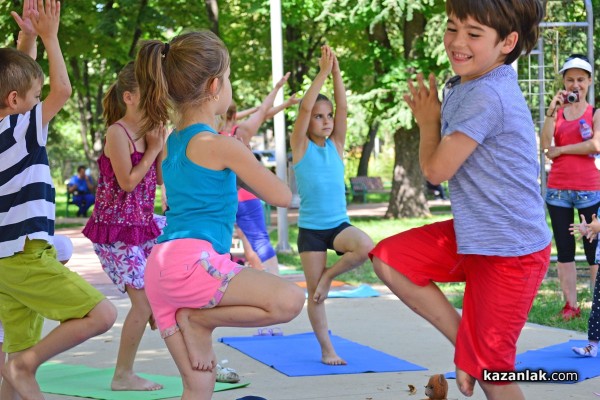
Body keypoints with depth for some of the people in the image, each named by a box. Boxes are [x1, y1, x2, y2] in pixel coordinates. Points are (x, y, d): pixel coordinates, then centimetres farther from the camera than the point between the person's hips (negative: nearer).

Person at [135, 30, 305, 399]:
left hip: (160, 268, 9)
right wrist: (245, 165, 18)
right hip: (191, 260, -9)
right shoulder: (222, 146, -6)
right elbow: (282, 196, 1)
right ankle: (201, 320, -9)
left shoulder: (172, 142, 19)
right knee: (290, 299, -22)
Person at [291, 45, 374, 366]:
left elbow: (343, 107, -7)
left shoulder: (336, 144, 5)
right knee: (315, 294, 1)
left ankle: (329, 275, -2)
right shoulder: (300, 146, -3)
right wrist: (323, 72, -17)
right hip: (310, 228, -2)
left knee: (365, 247, -29)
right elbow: (305, 107, -17)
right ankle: (327, 349, 16)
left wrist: (336, 72, -14)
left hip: (339, 224, 2)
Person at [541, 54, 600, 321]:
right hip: (558, 190, 3)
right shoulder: (556, 112, 10)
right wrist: (551, 111, -15)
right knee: (564, 250, 5)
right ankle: (570, 305, 10)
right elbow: (545, 144, -5)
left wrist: (560, 150, -7)